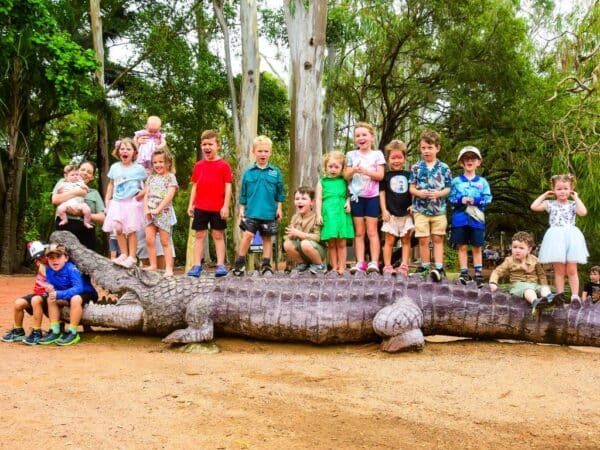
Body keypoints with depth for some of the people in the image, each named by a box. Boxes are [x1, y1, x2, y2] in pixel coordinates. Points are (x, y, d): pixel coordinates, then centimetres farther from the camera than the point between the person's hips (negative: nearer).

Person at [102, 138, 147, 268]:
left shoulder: (139, 169, -2)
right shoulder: (114, 167, 8)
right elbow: (111, 185, 18)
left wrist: (140, 195, -11)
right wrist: (107, 200, 13)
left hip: (132, 203, -3)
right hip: (117, 202, 3)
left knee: (131, 230, -4)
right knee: (118, 228, -5)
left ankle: (131, 257, 5)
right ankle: (123, 254, 10)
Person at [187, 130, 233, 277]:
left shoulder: (224, 165, -3)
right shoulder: (199, 165, 8)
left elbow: (228, 187, -5)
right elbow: (195, 186, 11)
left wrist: (226, 206, -10)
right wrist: (191, 204, 6)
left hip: (218, 208, -3)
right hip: (200, 207, 3)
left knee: (218, 235, 5)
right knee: (199, 235, 6)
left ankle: (220, 265, 8)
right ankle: (197, 265, 9)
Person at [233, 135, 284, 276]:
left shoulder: (275, 172, 3)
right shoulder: (248, 172, 2)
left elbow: (280, 193, 7)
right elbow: (243, 194, 7)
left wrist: (279, 208, 3)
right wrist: (242, 209, 5)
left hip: (269, 213, 1)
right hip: (251, 211, -1)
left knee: (267, 238, 9)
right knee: (248, 234, -10)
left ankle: (266, 265, 17)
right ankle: (240, 263, 1)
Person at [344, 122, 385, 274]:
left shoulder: (377, 154, 2)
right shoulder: (351, 155, 8)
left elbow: (380, 175, -6)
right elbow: (346, 176, 5)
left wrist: (365, 171, -19)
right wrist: (353, 170, -15)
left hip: (372, 197, -2)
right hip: (356, 196, 2)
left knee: (372, 231, -3)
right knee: (359, 232, 3)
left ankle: (374, 262, -3)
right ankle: (360, 263, 3)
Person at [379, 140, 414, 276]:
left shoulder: (408, 175, 6)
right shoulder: (386, 176, 2)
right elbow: (382, 193, 0)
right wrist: (384, 210, -6)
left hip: (406, 213, 2)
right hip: (391, 213, -2)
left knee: (406, 240, 5)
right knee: (389, 240, 2)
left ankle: (404, 266, 10)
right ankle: (387, 266, 6)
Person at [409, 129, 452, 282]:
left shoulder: (444, 168, -1)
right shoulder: (416, 167, 1)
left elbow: (448, 188, 0)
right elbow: (411, 188, 1)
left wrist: (438, 193, -20)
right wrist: (419, 192, -20)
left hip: (438, 210, 0)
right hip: (421, 209, 0)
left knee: (438, 239, 5)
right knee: (423, 240, 5)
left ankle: (439, 268, 3)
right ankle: (424, 267, 15)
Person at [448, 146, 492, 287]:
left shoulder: (482, 182, 6)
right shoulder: (456, 181, 5)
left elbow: (488, 199, 0)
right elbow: (450, 198, 1)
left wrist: (475, 200, -15)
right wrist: (461, 200, -16)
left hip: (476, 219, 0)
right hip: (460, 218, 0)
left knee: (477, 247, 6)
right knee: (462, 247, 2)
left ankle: (478, 274, 11)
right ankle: (464, 273, 8)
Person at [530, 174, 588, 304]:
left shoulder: (573, 204, 9)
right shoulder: (550, 204, 10)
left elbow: (583, 212, -11)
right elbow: (534, 206, -3)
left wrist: (576, 198, -1)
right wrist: (544, 195, 6)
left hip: (571, 237, 0)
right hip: (556, 238, 0)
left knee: (571, 270, -2)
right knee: (559, 270, 2)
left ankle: (575, 295, 0)